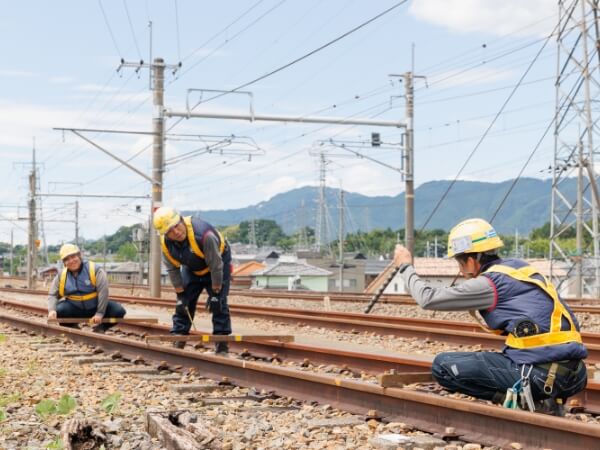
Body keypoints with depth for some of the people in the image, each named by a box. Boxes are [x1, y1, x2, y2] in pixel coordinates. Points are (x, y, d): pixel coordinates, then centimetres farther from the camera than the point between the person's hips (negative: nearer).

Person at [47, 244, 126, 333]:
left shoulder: (94, 270, -16)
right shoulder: (61, 276, -4)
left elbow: (103, 291, -20)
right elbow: (53, 295, -4)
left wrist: (100, 313, -25)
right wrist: (51, 310, -26)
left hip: (95, 307, -1)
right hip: (75, 309, 1)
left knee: (119, 311, -22)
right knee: (57, 310, -28)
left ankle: (99, 328, 7)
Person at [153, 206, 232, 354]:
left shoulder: (204, 235, -41)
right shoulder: (165, 243, -23)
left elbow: (216, 265, -30)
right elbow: (172, 270, -8)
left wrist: (215, 293, -24)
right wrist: (180, 294, -9)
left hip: (218, 263, -5)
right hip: (191, 268, 5)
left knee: (219, 303, -13)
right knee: (183, 303, 0)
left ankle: (222, 344, -8)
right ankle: (177, 339, 7)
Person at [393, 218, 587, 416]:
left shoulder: (489, 283, -3)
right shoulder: (520, 267, 18)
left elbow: (428, 298, 3)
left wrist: (405, 267, 18)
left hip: (539, 373, -7)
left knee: (443, 365, 0)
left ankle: (519, 399, -4)